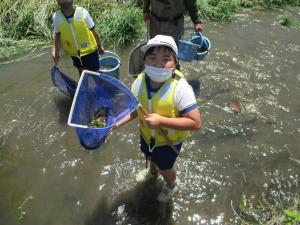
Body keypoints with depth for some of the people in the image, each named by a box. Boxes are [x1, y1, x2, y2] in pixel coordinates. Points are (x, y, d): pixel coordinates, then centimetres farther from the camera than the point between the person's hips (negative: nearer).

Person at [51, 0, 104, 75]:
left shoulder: (83, 13, -21)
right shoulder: (56, 17, -14)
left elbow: (93, 31, -9)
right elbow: (57, 36, 0)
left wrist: (100, 46, 3)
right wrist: (55, 51, -14)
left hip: (89, 50, -2)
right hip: (74, 53, 3)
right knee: (82, 73, 22)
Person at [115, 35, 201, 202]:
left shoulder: (180, 88, -36)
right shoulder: (139, 82, -20)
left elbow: (196, 123, -36)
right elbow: (135, 109, -5)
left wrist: (161, 120, -39)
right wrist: (117, 123, -18)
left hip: (169, 140, -5)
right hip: (147, 134, 5)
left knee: (165, 169, 22)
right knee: (150, 156, 35)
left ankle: (171, 185, 61)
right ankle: (153, 171, 73)